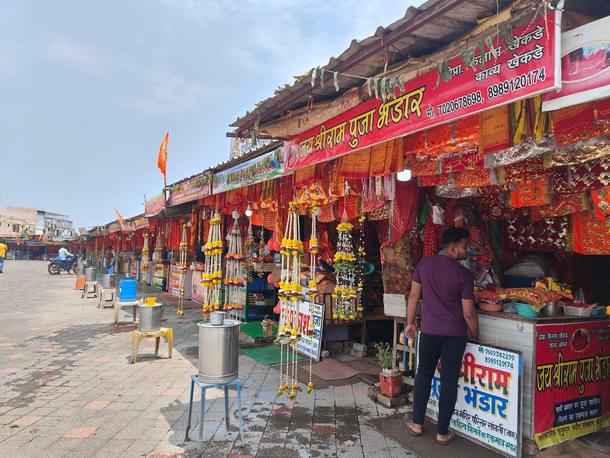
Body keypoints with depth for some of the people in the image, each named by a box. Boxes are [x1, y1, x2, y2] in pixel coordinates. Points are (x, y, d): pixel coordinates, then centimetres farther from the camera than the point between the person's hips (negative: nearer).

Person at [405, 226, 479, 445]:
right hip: (455, 334, -3)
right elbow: (468, 313, -10)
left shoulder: (424, 263, -2)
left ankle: (417, 423, 25)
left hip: (429, 331, 3)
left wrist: (410, 322, 15)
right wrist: (476, 337, 6)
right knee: (449, 381, 7)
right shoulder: (464, 274, -13)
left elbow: (414, 295, 4)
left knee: (424, 374, 17)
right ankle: (442, 432, 17)